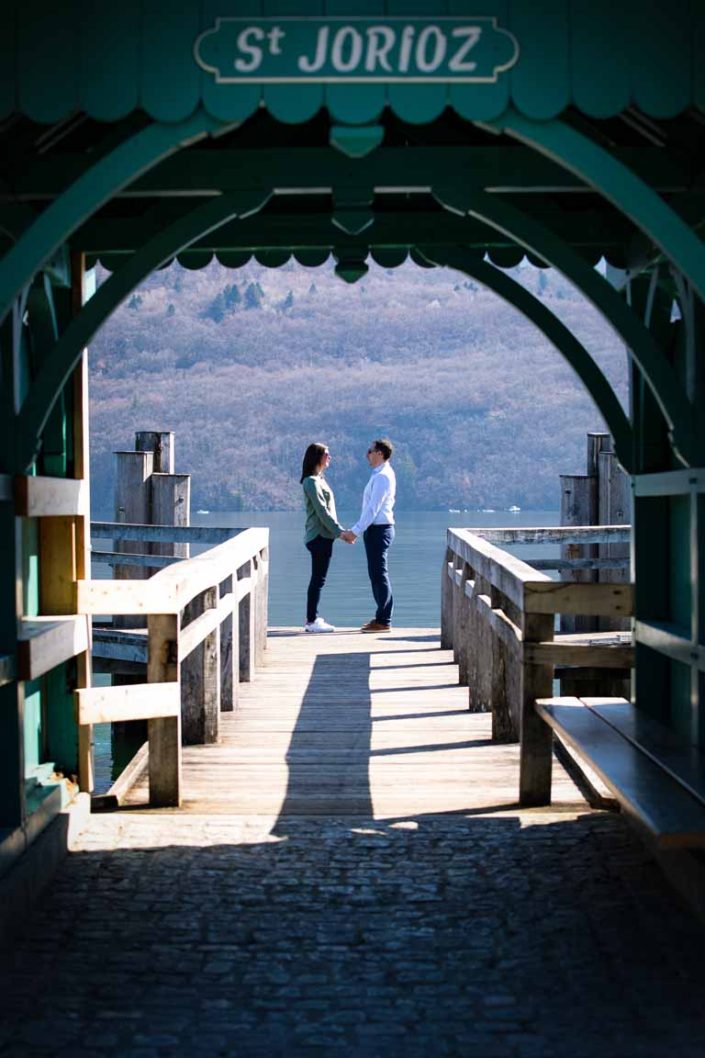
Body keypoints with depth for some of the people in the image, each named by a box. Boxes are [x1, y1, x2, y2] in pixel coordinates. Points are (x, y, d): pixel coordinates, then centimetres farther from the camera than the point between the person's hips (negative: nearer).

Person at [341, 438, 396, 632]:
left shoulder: (382, 477, -15)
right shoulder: (379, 475, 16)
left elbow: (373, 509, -20)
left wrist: (355, 531, -19)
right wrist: (355, 531, 16)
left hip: (379, 530, -10)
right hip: (375, 529, 10)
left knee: (379, 574, -7)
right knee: (376, 573, 13)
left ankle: (383, 621, -5)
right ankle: (381, 617, 18)